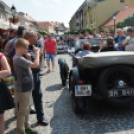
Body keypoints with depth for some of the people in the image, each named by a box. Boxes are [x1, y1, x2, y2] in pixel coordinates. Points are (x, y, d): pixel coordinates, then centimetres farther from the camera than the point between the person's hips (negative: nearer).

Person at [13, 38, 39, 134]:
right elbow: (35, 65, -30)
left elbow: (29, 65, 16)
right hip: (23, 90, -10)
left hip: (26, 88, 10)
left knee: (27, 109, 21)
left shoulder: (20, 58, 8)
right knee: (22, 111, 3)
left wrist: (28, 57, 3)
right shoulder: (19, 58, -24)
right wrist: (37, 53, -17)